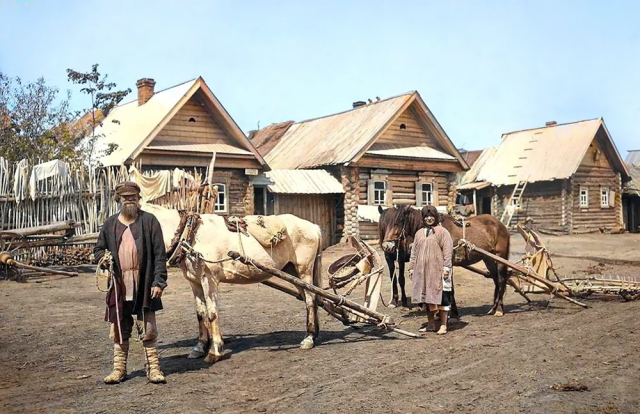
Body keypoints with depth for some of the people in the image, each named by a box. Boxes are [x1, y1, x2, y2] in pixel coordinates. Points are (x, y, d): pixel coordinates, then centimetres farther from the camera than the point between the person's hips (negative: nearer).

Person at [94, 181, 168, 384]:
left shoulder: (149, 221, 1)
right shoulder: (109, 224, 10)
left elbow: (159, 253, -3)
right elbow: (98, 248, 18)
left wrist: (159, 281, -9)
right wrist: (102, 258, -7)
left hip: (144, 285, -3)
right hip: (119, 285, 3)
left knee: (148, 329, 4)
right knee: (119, 329, 10)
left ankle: (153, 368, 13)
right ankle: (119, 368, 22)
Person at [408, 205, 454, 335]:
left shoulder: (442, 232, -2)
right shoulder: (419, 233, 14)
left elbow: (447, 251, -8)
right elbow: (414, 252, 16)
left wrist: (446, 267, -14)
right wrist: (412, 267, 11)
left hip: (438, 271, -5)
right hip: (422, 271, 5)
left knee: (440, 297, -3)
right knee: (426, 297, 10)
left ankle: (443, 325, 5)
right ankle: (431, 324, 20)